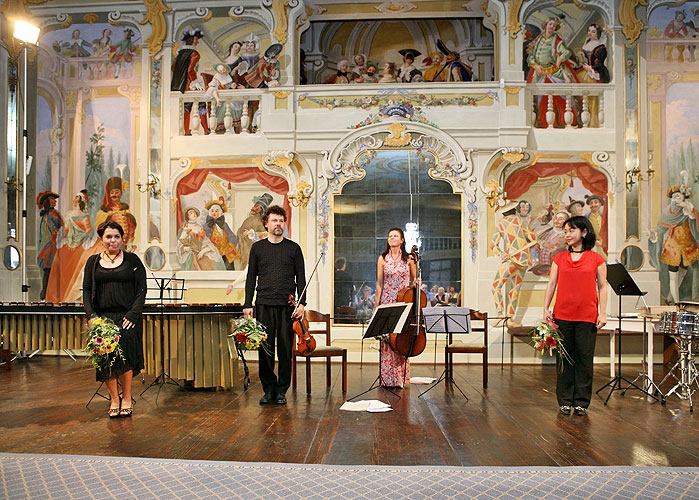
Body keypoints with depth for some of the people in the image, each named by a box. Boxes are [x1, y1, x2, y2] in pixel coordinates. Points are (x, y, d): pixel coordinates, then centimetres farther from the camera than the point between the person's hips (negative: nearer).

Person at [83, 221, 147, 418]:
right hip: (102, 316, 2)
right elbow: (87, 291, 10)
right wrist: (91, 315, -4)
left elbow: (141, 289, 1)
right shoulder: (93, 261, 12)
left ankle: (126, 398, 8)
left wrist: (132, 315, -9)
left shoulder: (132, 260, 5)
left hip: (126, 316, -2)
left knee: (125, 356, -11)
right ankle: (114, 399, 14)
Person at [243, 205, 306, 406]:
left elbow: (301, 278, 7)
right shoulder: (257, 248, 10)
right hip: (263, 305, 1)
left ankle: (282, 390, 13)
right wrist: (247, 304, 2)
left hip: (287, 305, -1)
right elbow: (251, 277, 10)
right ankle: (268, 389, 14)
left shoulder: (293, 248, 8)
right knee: (265, 348, 2)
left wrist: (301, 303, -3)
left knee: (285, 348, 2)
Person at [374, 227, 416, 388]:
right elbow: (379, 284, 5)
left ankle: (401, 378, 9)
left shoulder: (409, 259, 6)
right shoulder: (382, 259, 5)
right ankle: (387, 378, 5)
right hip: (387, 302, 0)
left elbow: (414, 280, 16)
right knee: (387, 338, -3)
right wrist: (376, 305, 0)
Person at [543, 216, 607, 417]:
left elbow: (602, 287, 4)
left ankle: (581, 402, 15)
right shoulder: (559, 258, 9)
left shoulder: (596, 259, 3)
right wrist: (546, 309, 0)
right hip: (562, 315, 2)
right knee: (565, 357, 7)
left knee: (584, 358, 4)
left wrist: (603, 313, -3)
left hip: (587, 316, -2)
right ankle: (565, 401, 17)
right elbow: (551, 284, 8)